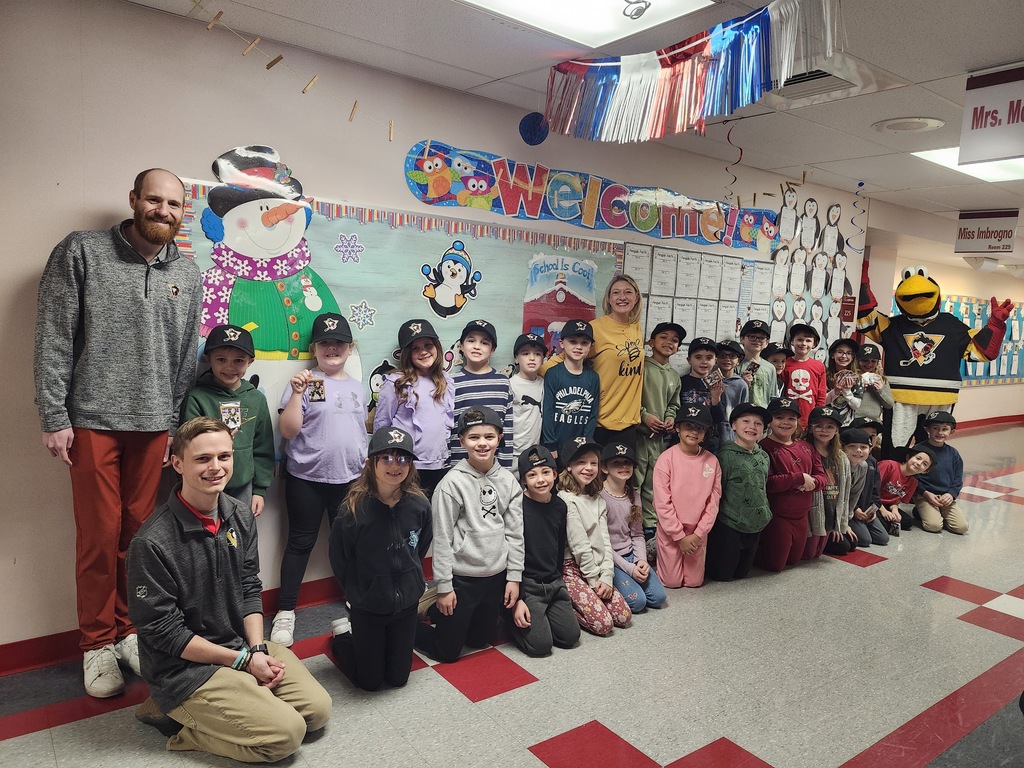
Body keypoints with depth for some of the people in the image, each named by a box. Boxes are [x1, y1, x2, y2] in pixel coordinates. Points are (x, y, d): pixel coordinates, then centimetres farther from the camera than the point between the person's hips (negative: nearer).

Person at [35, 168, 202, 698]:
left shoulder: (187, 276, 11)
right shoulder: (81, 252, 0)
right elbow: (53, 340, -4)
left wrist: (175, 424, 9)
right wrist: (54, 417, -8)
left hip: (153, 424, 3)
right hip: (93, 420, -3)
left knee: (138, 532, 8)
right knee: (99, 535, 2)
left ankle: (128, 630, 25)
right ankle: (98, 643, 19)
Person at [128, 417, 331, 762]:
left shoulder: (240, 516, -2)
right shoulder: (152, 543, -23)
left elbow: (250, 590, 5)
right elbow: (163, 631, -18)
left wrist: (258, 649, -9)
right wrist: (243, 660, -16)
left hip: (243, 643, 7)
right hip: (183, 666, -7)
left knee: (318, 709, 0)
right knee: (286, 732, -15)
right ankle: (172, 716, 1)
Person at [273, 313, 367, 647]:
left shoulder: (357, 386, 9)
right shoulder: (304, 382, -7)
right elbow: (288, 431, -13)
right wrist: (297, 393, -23)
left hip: (350, 478, 4)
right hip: (306, 479, -4)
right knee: (301, 543, 6)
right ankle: (285, 612, 17)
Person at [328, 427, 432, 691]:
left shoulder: (419, 505, -13)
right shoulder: (354, 508, -23)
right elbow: (339, 560, -9)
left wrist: (409, 581, 7)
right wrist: (358, 592, 0)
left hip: (406, 602, 3)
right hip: (367, 606, -3)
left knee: (398, 678, 18)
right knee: (369, 681, 14)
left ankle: (363, 638, 42)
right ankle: (342, 637, 38)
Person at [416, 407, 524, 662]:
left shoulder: (508, 481, -2)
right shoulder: (452, 483, -16)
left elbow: (514, 532, 2)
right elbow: (442, 538, -13)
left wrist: (514, 576, 0)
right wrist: (444, 587, -12)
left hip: (496, 576, 5)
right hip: (462, 577, -5)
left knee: (480, 640, 21)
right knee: (447, 651, 8)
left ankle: (442, 615, 43)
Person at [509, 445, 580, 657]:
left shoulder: (560, 506, 2)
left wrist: (558, 579, 17)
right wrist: (517, 599, -16)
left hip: (554, 583, 6)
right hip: (527, 584, -6)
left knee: (570, 636, 1)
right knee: (540, 644, -11)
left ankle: (540, 617, 23)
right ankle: (511, 619, 14)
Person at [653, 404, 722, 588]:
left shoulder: (712, 461, -4)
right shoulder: (667, 458, -15)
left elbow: (713, 502, -1)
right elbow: (662, 503, -15)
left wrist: (698, 533, -7)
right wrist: (680, 536, -12)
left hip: (698, 533, 3)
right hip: (670, 530, -3)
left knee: (694, 581, 11)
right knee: (672, 581, 5)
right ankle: (653, 550, 31)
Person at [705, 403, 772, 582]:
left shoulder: (764, 457, 5)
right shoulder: (727, 455, -15)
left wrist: (766, 513, 13)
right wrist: (712, 522, -10)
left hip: (755, 526, 6)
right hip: (728, 526, -6)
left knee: (741, 573, 16)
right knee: (722, 574, 4)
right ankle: (705, 558, 31)